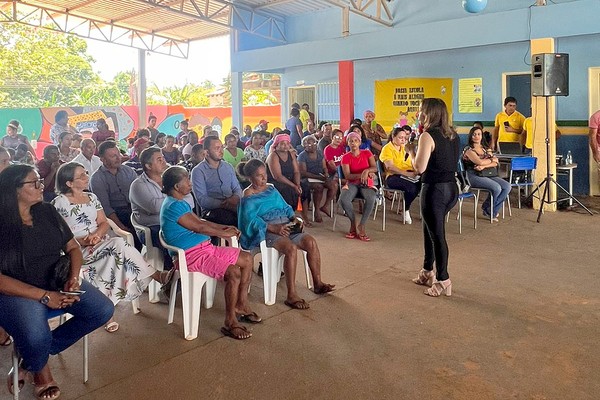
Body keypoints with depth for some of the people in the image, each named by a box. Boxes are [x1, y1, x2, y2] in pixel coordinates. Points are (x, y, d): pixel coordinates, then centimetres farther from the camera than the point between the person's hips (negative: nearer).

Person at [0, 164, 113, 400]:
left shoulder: (47, 212, 5)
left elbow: (73, 248, 9)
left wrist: (74, 277, -10)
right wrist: (43, 296, -23)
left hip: (57, 281, 6)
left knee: (103, 310, -13)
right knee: (36, 340, -33)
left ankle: (30, 360, 0)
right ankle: (40, 369, 10)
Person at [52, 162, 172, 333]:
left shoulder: (91, 197, 15)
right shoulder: (60, 203, -4)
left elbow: (104, 223, 10)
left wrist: (97, 235, -12)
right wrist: (81, 241, -20)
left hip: (100, 245, 6)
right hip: (77, 250, -6)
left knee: (116, 251, -28)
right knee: (118, 244, -28)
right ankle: (156, 275, -21)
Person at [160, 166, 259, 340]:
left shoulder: (179, 203, 15)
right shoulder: (174, 206, -18)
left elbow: (200, 221, 20)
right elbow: (199, 227, -17)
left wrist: (224, 227, 9)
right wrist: (224, 234, -5)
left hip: (205, 247, 11)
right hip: (191, 255, -11)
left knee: (247, 259, 5)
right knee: (233, 273, -26)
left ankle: (241, 305, 16)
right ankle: (230, 322, -13)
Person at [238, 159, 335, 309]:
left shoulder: (271, 188, 21)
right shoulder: (248, 196, 0)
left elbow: (285, 207, 20)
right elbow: (251, 219, -13)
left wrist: (294, 218, -1)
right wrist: (274, 228, -23)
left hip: (286, 227, 7)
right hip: (266, 231, -6)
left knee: (311, 242, -17)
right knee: (291, 248, -32)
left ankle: (318, 283, -3)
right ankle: (291, 296, -27)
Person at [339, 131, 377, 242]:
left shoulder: (367, 153, 5)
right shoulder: (345, 157, 1)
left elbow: (375, 168, -6)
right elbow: (347, 176, -10)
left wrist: (367, 171, -29)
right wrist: (363, 174, -24)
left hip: (366, 183, 0)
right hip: (352, 183, 0)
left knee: (371, 198, -35)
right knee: (343, 199, -32)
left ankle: (361, 226, -20)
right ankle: (353, 223, -8)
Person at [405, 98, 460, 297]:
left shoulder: (427, 136, -14)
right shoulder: (453, 135, 9)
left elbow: (419, 168, -17)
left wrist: (411, 150, -1)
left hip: (435, 190, -8)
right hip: (452, 188, 8)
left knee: (437, 235, 1)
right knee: (430, 229, 21)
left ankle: (443, 281, 10)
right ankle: (427, 272, 33)